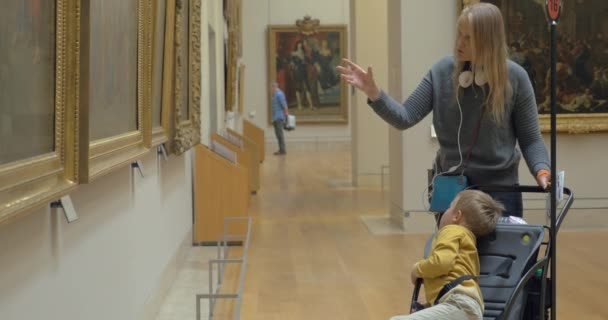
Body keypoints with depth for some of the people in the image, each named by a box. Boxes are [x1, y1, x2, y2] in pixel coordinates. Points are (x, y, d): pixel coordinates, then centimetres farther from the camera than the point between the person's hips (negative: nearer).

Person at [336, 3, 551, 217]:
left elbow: (530, 139, -4)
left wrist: (542, 171, -21)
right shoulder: (443, 71, -4)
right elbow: (405, 118, -6)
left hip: (499, 190, -2)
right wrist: (372, 92, -19)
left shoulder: (514, 77, -10)